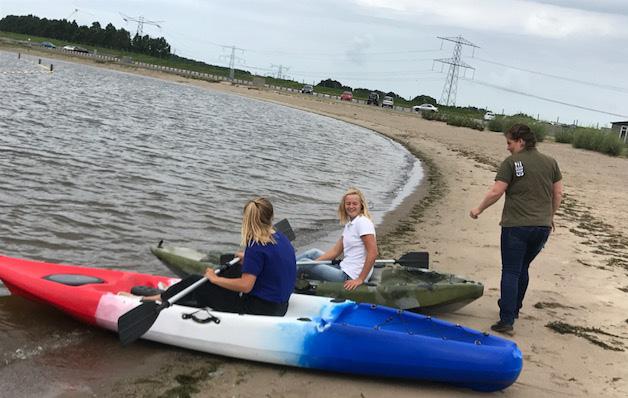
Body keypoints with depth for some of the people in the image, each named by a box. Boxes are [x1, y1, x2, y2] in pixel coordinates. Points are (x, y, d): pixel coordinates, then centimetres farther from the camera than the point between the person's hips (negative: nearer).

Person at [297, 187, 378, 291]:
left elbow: (373, 253, -23)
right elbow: (335, 251, 12)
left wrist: (360, 279, -23)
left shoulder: (363, 222, -15)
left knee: (304, 263, -6)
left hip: (350, 277, -9)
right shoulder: (349, 224, 14)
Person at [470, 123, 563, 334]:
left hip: (516, 226, -5)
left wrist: (478, 209, 2)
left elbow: (496, 192, -12)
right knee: (523, 269, 21)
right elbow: (558, 194, 12)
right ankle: (514, 307, 34)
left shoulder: (511, 162, -7)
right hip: (542, 227, 6)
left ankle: (507, 321, -8)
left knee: (511, 272, -2)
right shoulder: (550, 163, 9)